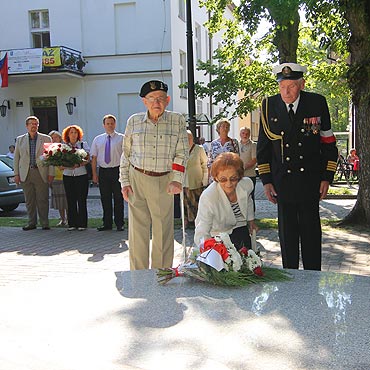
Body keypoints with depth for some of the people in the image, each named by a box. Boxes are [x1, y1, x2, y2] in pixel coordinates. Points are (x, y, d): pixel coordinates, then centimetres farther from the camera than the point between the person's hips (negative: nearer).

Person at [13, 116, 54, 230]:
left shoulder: (46, 139, 7)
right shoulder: (20, 139, 13)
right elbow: (16, 158, 13)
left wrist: (51, 173, -3)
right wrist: (16, 174, 5)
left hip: (41, 173, -2)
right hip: (25, 174, 2)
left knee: (42, 200, -2)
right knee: (29, 200, 5)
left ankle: (45, 223, 5)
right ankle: (32, 223, 14)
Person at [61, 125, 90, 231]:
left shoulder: (83, 144, 8)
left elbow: (87, 160, -2)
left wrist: (78, 164, -19)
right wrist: (66, 166, -15)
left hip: (81, 175, -1)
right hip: (68, 176, 2)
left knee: (81, 200, -4)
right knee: (71, 201, 1)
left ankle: (82, 224, 2)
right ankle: (72, 224, 8)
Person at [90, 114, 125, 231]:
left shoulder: (121, 138, 3)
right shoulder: (97, 139, 11)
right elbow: (94, 157, 9)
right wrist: (94, 174, 3)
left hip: (117, 171, -3)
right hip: (103, 172, 3)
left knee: (118, 198, 2)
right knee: (105, 199, 7)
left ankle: (119, 224, 10)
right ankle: (107, 223, 16)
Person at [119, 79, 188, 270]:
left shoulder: (177, 120, 3)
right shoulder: (134, 121, 7)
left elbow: (181, 153, 0)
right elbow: (126, 154, 11)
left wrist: (177, 180, -10)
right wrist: (124, 182, 5)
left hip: (163, 182, -1)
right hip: (137, 179, 1)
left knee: (163, 231, 3)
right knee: (137, 229, 4)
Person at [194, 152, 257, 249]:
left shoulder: (247, 184, -19)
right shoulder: (207, 197, -35)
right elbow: (201, 234, -37)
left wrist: (250, 220, 20)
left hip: (242, 230, 5)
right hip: (219, 237, -4)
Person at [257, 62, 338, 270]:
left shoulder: (317, 103, -2)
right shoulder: (269, 106, 1)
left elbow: (328, 143, 3)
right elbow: (263, 146, 5)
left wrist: (327, 177, -2)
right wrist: (266, 181, 0)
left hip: (310, 180, -1)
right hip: (282, 181, 1)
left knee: (311, 229, 7)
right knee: (287, 232, 7)